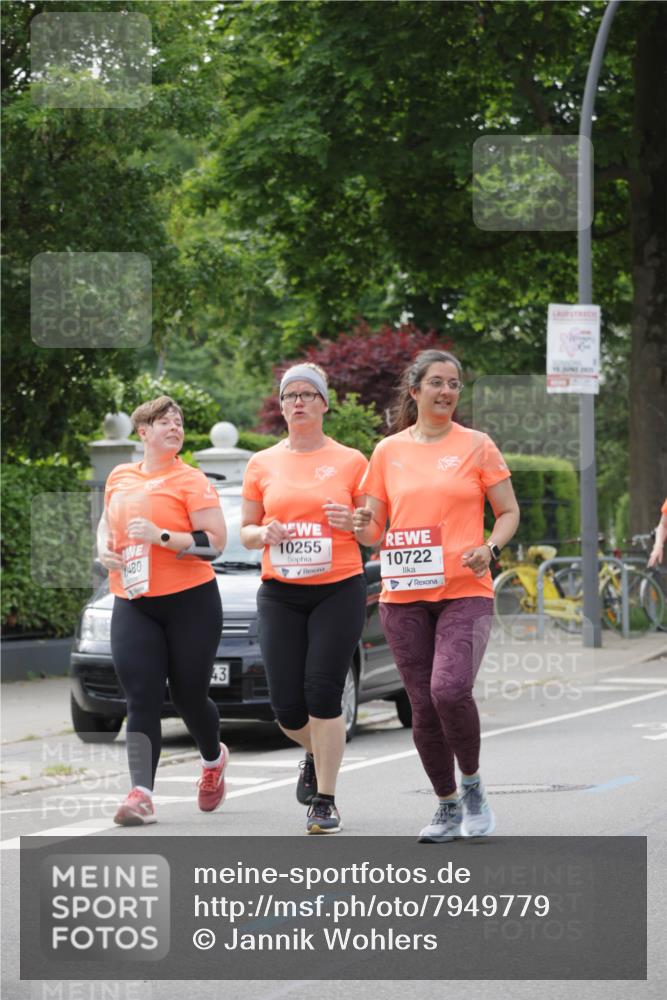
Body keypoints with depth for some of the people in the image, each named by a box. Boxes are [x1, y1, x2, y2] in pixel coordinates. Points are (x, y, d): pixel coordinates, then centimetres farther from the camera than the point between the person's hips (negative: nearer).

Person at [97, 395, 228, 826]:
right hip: (133, 603, 3)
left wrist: (161, 536, -21)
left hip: (190, 600, -3)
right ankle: (141, 793, -17)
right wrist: (105, 548, 7)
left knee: (188, 694, 7)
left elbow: (215, 540, -11)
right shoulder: (120, 477, 11)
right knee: (141, 701, -8)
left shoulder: (190, 480, -5)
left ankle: (214, 758, 38)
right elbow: (107, 521, 29)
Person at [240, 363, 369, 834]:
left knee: (323, 693, -11)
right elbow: (245, 530, 16)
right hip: (280, 595, 3)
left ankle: (325, 800, -2)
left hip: (339, 589, -2)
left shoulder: (350, 461, 3)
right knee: (287, 705, -2)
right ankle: (317, 753, 33)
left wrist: (352, 523, -13)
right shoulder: (262, 465, 9)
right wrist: (264, 533, -7)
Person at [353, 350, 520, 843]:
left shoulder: (476, 446, 4)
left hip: (465, 591, -3)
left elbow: (509, 512, 7)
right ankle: (447, 807, 19)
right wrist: (364, 525, -10)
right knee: (423, 706, 3)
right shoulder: (388, 451, 10)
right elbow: (373, 529, 13)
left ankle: (473, 785, 0)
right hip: (404, 595, 3)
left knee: (450, 688, -23)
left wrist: (490, 548, -13)